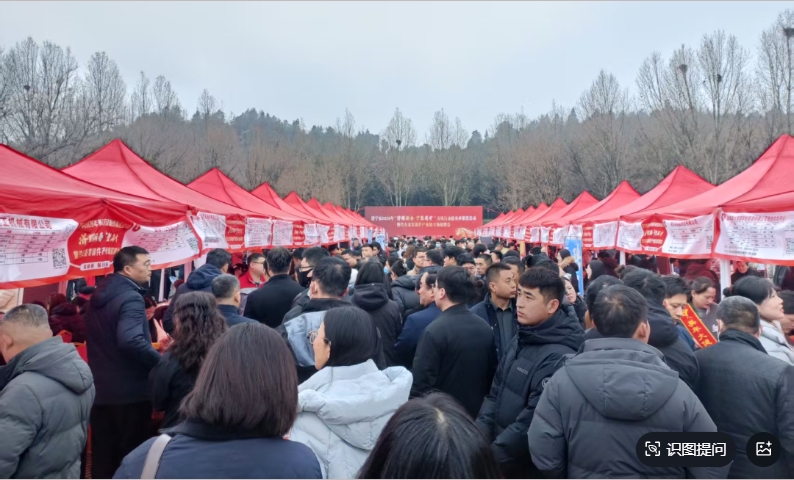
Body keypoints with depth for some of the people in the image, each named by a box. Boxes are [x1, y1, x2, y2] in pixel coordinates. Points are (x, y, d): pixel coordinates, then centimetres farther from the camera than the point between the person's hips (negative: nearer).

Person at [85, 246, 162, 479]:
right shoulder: (130, 297, -19)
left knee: (103, 457, 16)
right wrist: (161, 362, -22)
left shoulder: (100, 294, 10)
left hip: (100, 389, 8)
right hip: (129, 391, -8)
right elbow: (131, 341, -34)